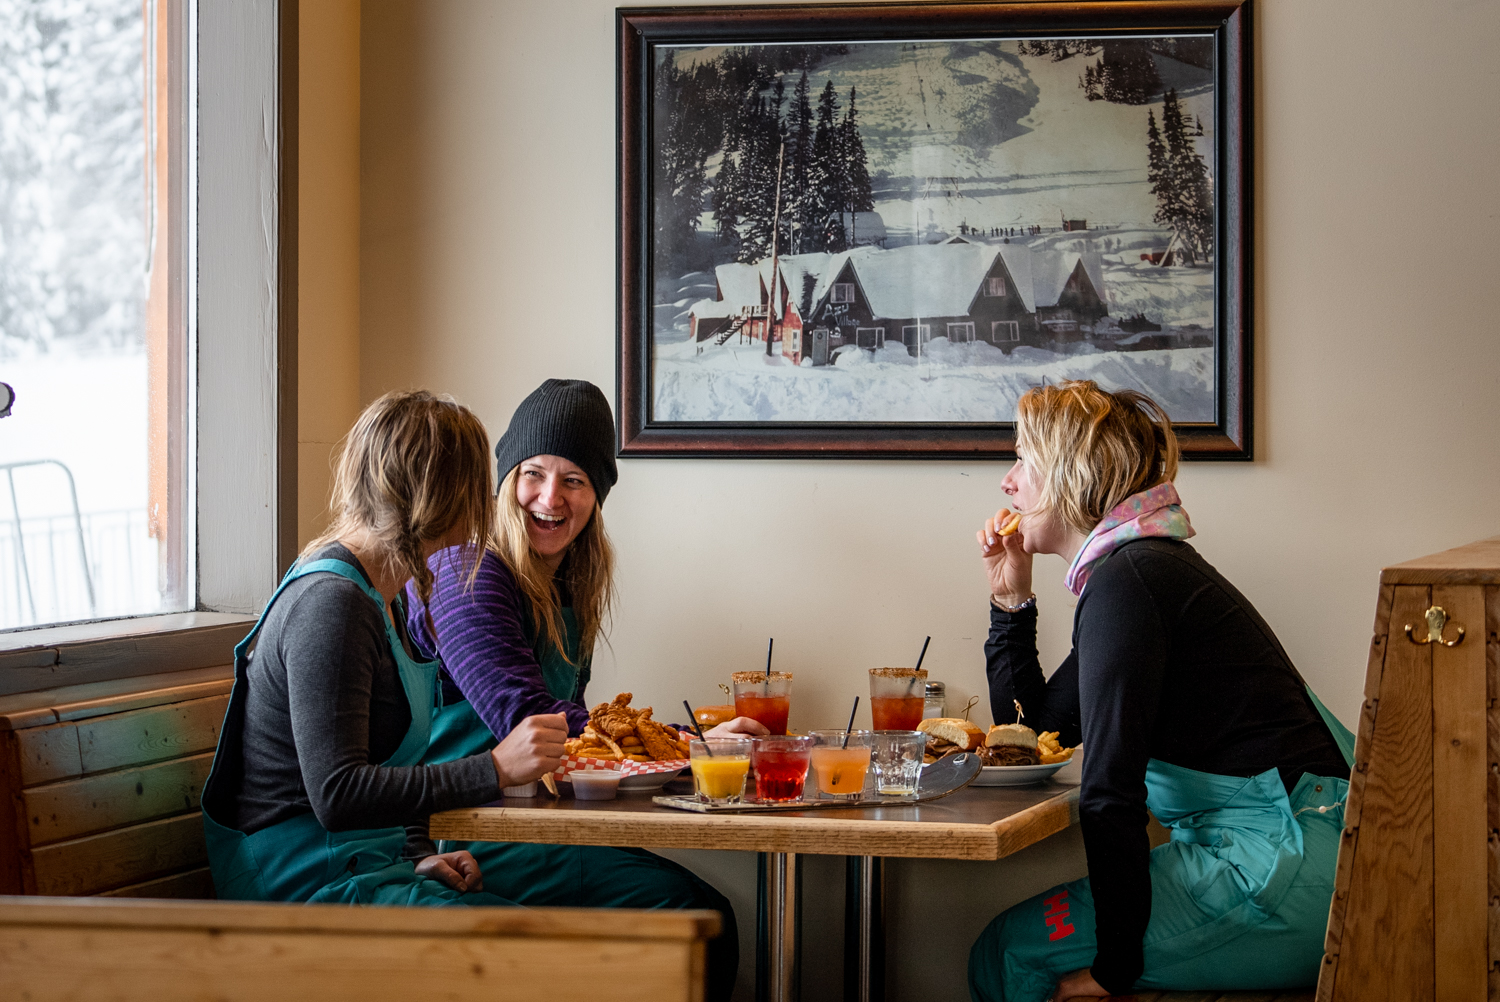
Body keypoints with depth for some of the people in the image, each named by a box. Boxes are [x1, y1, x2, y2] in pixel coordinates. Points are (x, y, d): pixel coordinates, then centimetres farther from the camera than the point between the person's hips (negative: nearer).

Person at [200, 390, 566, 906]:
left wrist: (417, 854, 3)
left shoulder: (371, 595, 16)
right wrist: (496, 768, -23)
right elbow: (336, 795, -24)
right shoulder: (330, 603, -17)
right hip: (307, 879, -9)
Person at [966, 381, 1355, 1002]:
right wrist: (1010, 600, 16)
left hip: (1280, 865, -10)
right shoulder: (1143, 567, 17)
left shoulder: (1125, 580, -15)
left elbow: (1110, 791, -20)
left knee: (1014, 951, -4)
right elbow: (1032, 727, 26)